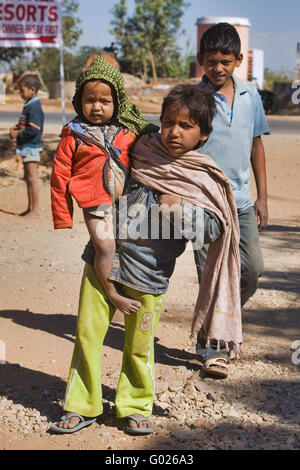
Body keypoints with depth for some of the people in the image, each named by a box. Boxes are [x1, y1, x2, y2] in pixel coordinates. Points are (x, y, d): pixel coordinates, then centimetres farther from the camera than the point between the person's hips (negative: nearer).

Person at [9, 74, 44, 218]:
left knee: (32, 177, -6)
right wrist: (18, 127, 7)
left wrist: (17, 134, -17)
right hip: (27, 147, 11)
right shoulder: (29, 105, 13)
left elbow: (33, 130, -25)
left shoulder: (34, 107, -19)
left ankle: (36, 209, -1)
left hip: (31, 146, -11)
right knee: (28, 177, 17)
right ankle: (30, 207, 26)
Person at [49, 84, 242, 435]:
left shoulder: (204, 181, -2)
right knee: (88, 332, 5)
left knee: (139, 345, 6)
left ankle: (135, 407, 29)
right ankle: (82, 406, 20)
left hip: (147, 273, -2)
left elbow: (215, 229, -5)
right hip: (103, 257, 3)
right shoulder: (141, 150, 6)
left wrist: (182, 209, -18)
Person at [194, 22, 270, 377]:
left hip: (241, 200, 4)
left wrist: (261, 197, 12)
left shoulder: (250, 96, 8)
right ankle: (212, 348, 11)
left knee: (252, 268, 4)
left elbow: (256, 145, 15)